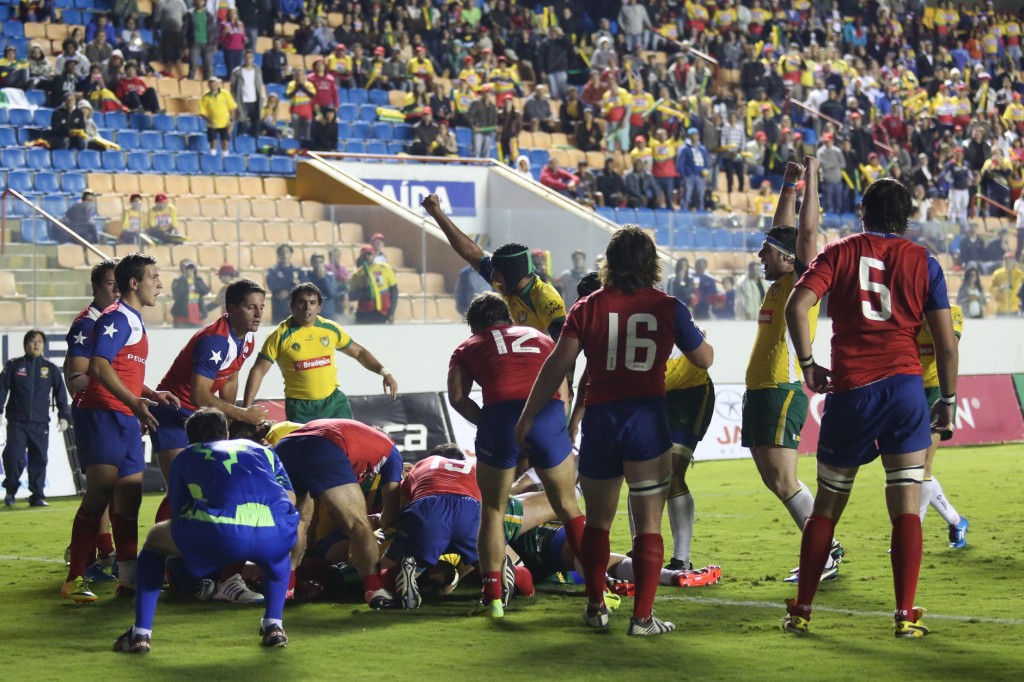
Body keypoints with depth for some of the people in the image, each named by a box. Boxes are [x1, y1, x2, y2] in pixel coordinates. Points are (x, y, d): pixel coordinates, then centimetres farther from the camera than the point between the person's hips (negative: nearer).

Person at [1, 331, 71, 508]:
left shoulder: (50, 369, 8)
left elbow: (61, 393, 9)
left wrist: (64, 416, 1)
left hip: (40, 424, 2)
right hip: (17, 423, -2)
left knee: (39, 460, 0)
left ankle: (37, 496, 8)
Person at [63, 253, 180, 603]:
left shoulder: (134, 320, 21)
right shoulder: (116, 318, -10)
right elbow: (99, 367, -22)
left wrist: (153, 394, 17)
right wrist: (135, 403, -26)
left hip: (127, 420, 10)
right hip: (103, 416, -10)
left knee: (129, 498, 10)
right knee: (99, 494, -12)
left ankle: (129, 577, 15)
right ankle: (74, 580, -10)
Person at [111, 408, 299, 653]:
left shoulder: (184, 458, 31)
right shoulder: (263, 450, 35)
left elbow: (180, 512, 32)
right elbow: (290, 498, 26)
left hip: (219, 532, -2)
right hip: (275, 531, 2)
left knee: (154, 540, 28)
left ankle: (140, 634, 20)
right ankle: (274, 626, 26)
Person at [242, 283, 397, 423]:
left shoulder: (331, 329, 3)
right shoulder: (280, 336, -8)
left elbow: (358, 352, 16)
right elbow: (258, 371, -8)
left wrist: (384, 372, 3)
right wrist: (246, 409, -16)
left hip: (334, 401, 3)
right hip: (300, 408, -3)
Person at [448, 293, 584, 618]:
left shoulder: (468, 348, 24)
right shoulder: (540, 338, 31)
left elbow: (457, 397, 7)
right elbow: (563, 392, 20)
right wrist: (565, 434, 22)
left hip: (501, 415, -2)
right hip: (549, 415, 2)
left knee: (492, 511, 13)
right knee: (567, 506, 15)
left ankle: (493, 596, 6)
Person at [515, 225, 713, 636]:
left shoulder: (588, 308, 0)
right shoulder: (667, 309, -1)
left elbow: (556, 366, -2)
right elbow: (704, 359, 11)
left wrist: (527, 416, 5)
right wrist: (689, 332, 31)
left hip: (600, 419, 2)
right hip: (648, 419, -1)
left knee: (597, 521, 16)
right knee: (648, 523, 2)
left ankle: (596, 608, 22)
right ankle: (642, 617, -2)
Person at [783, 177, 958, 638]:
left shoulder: (839, 253, 7)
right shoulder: (923, 262, 7)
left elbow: (796, 307, -8)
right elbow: (946, 344, 3)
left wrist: (808, 365, 3)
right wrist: (947, 401, 12)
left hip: (849, 389, 1)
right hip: (904, 386, -1)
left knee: (826, 507, 12)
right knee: (906, 508, 2)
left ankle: (801, 611, 15)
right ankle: (906, 616, -4)